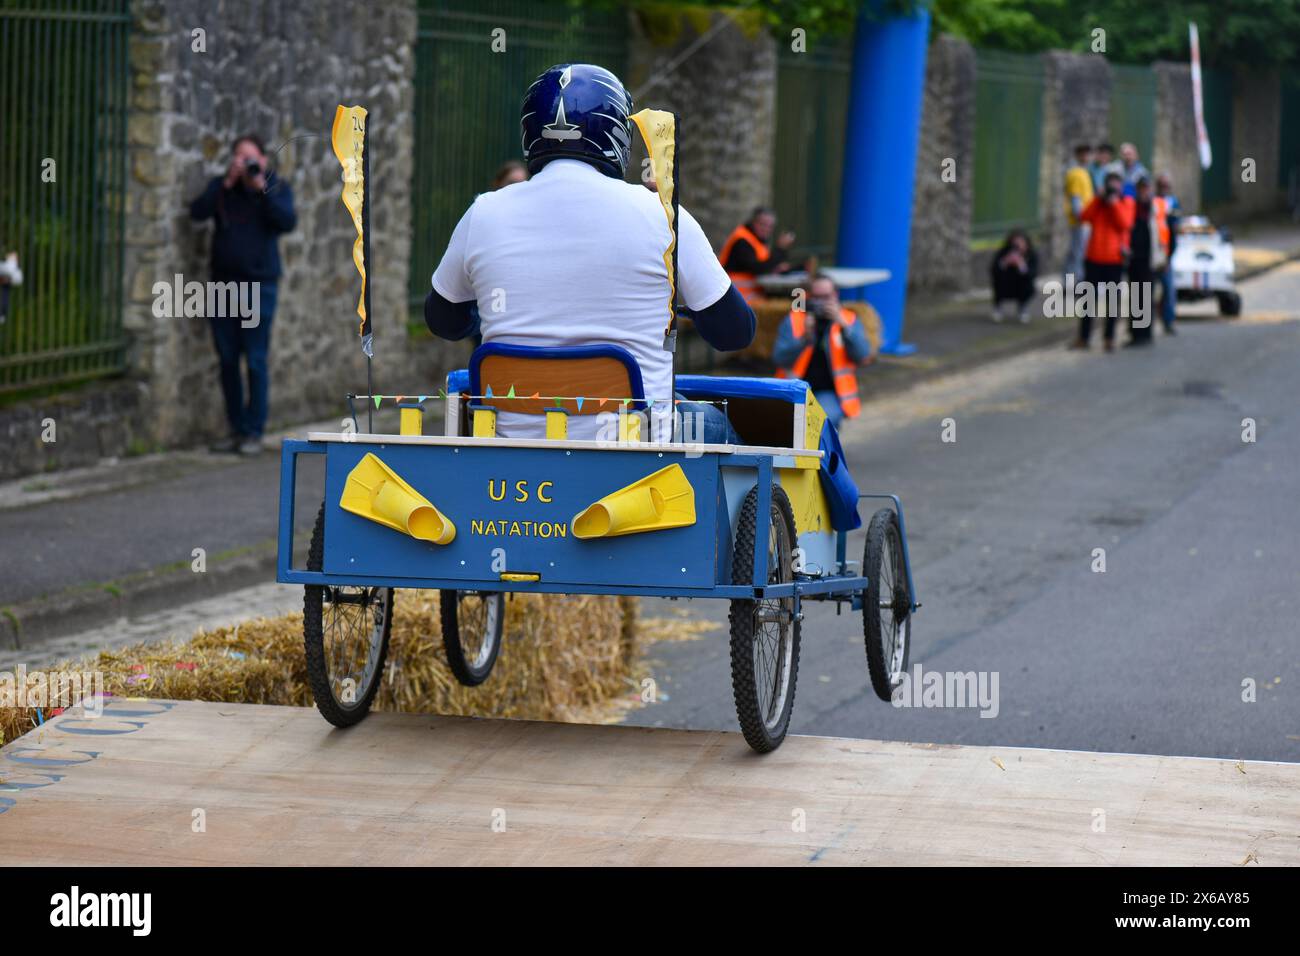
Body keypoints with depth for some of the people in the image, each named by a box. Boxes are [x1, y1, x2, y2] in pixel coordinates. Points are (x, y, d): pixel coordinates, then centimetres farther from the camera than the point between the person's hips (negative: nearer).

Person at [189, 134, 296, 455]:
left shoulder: (277, 188, 4)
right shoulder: (221, 187, 9)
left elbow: (287, 221, -13)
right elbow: (198, 212, -7)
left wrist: (262, 188, -17)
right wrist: (227, 184, -13)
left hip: (259, 284, -3)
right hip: (223, 284, 3)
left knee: (256, 362, -3)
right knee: (228, 361, 7)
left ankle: (254, 432, 3)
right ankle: (236, 430, 15)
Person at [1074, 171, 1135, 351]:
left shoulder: (1126, 203, 2)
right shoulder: (1098, 201, 11)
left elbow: (1125, 224, -14)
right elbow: (1086, 216, -6)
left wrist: (1114, 203, -16)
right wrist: (1099, 198, -11)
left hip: (1115, 258, -3)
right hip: (1094, 257, 3)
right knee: (1090, 298, 5)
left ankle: (1109, 337, 9)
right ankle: (1083, 337, 11)